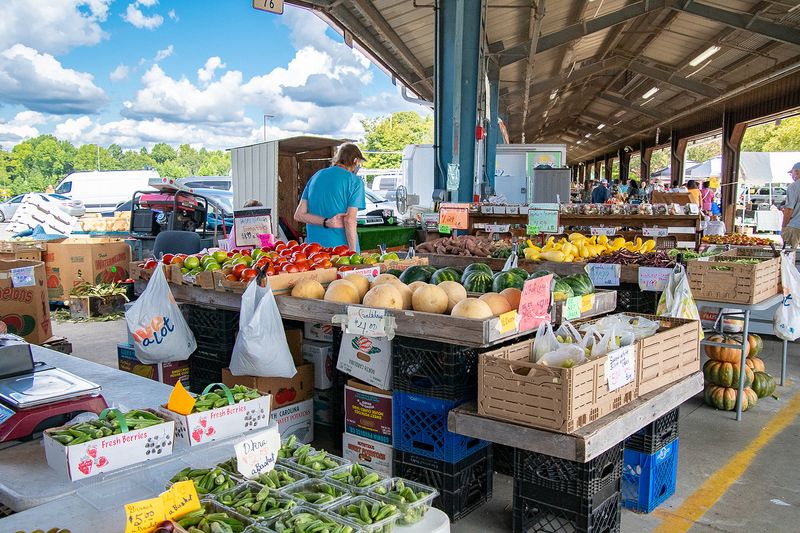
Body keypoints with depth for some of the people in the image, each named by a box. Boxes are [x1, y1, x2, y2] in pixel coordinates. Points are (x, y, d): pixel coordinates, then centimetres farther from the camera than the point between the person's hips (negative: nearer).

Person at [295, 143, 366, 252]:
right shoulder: (355, 181, -5)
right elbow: (350, 220, -13)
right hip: (341, 247, -6)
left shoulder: (316, 176, 13)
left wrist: (326, 222, -6)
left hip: (315, 247, 6)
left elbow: (299, 215, 5)